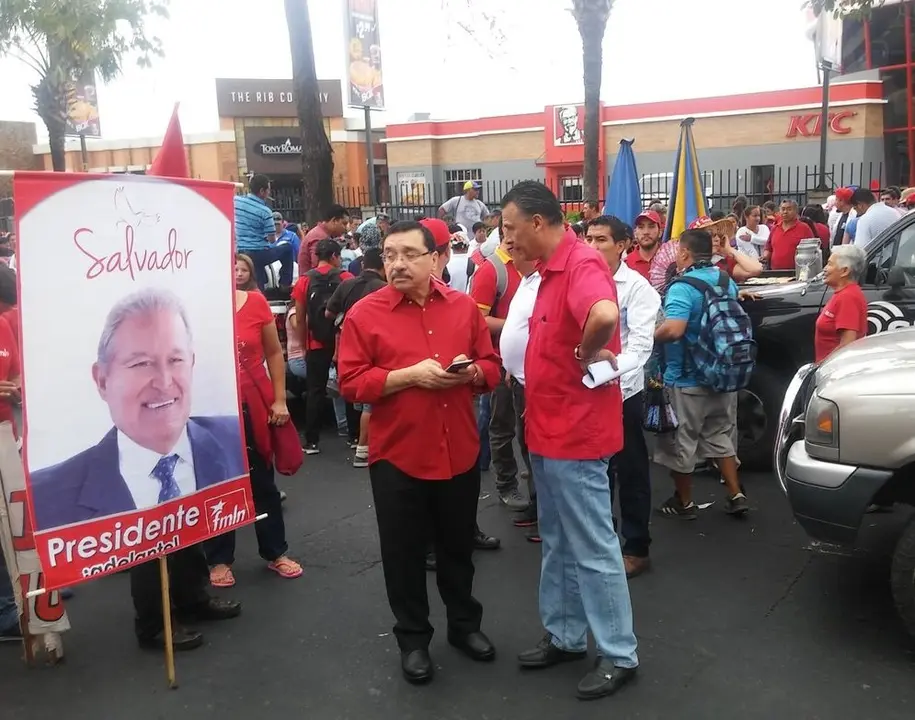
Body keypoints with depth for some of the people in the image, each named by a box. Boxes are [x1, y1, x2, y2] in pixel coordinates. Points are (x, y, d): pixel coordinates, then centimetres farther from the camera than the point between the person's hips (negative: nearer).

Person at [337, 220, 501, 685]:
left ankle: (464, 624, 39)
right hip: (397, 455, -2)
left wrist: (471, 372, -13)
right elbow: (351, 383, -11)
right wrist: (409, 375, -21)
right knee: (404, 552, 11)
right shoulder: (364, 313, -7)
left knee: (458, 546, 19)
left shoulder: (464, 307, 3)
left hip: (460, 452, 3)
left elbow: (491, 365, 9)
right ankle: (412, 638, 30)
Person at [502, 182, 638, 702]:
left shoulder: (582, 264, -21)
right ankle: (566, 636, 34)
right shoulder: (551, 269, 11)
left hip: (576, 435, -10)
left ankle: (619, 655, 18)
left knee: (592, 548, 3)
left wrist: (586, 356, -25)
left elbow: (605, 315, -43)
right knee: (558, 543, 19)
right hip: (549, 431, 10)